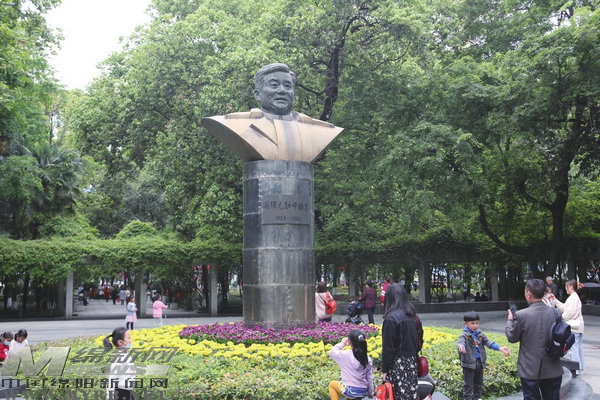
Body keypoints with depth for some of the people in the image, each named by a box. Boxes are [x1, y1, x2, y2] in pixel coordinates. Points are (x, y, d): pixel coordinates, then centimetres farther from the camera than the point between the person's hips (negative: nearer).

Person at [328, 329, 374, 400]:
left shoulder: (345, 355, -13)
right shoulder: (368, 359, -2)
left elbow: (332, 352, 4)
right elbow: (369, 378, 5)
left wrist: (342, 344, 15)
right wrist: (370, 393, 19)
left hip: (350, 391, -5)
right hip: (363, 392, 5)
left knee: (332, 384, 23)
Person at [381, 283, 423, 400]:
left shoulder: (391, 318, -15)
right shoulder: (413, 316, 8)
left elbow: (388, 347, -14)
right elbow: (420, 340, 15)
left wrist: (384, 369, -9)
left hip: (398, 364, -7)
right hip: (412, 363, 7)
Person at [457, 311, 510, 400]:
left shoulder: (480, 334, 6)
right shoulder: (464, 335, -14)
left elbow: (488, 342, 4)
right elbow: (460, 341, -32)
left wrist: (500, 348, -9)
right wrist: (461, 346, -58)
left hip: (480, 362, 6)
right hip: (469, 363, -6)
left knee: (479, 383, 19)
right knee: (468, 384, 1)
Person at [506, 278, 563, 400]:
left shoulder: (520, 315, -16)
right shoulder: (555, 313, -6)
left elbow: (512, 338, -3)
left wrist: (510, 320, 11)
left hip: (530, 371, -3)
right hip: (553, 370, 3)